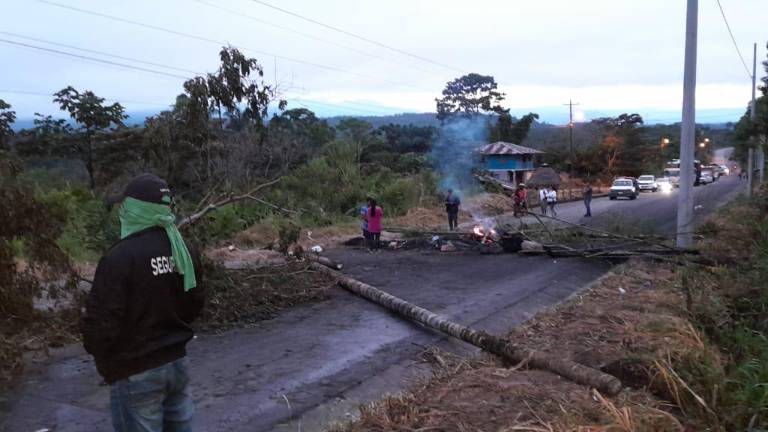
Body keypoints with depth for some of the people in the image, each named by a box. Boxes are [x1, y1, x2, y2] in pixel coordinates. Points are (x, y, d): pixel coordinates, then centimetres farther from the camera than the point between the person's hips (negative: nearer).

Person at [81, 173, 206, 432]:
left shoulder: (120, 257, -22)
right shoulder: (179, 248, 0)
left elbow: (101, 324, -19)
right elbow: (194, 304, 9)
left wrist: (95, 347, 2)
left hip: (136, 373, -6)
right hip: (177, 362, 6)